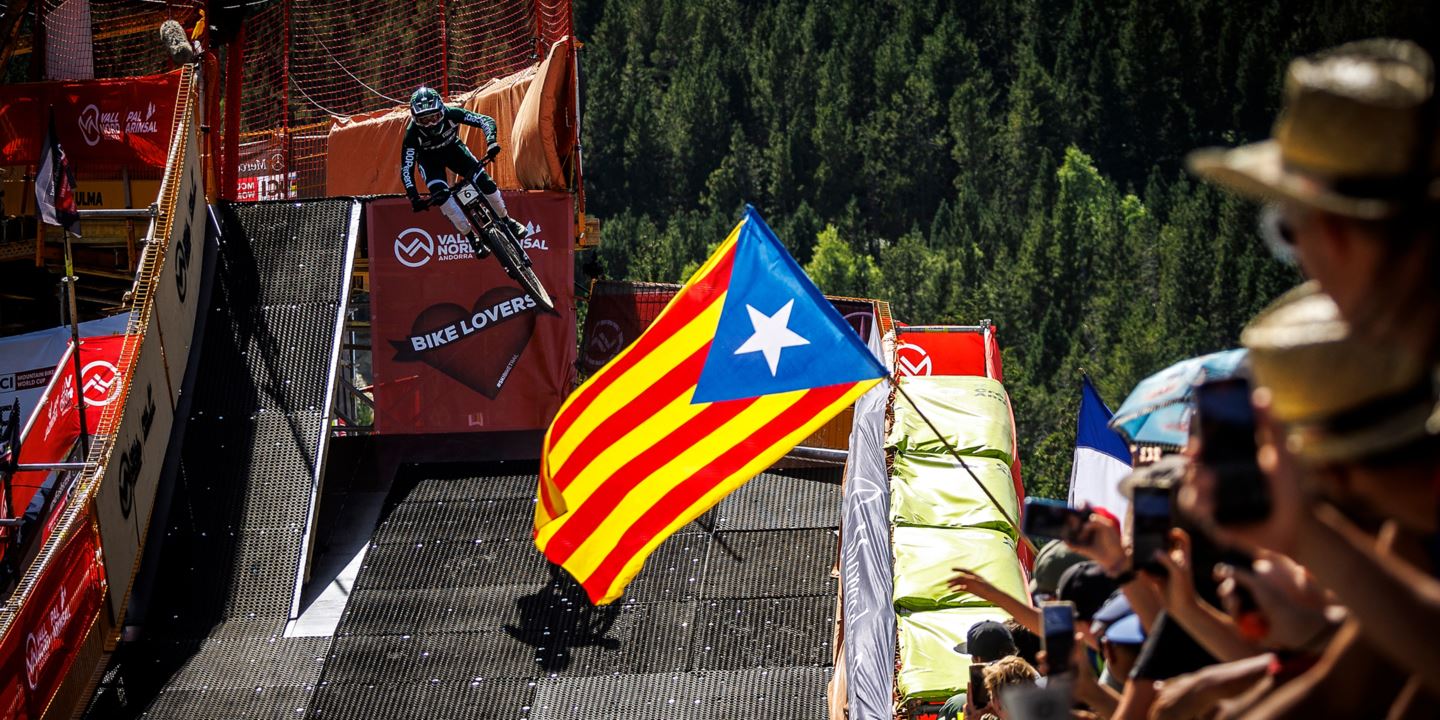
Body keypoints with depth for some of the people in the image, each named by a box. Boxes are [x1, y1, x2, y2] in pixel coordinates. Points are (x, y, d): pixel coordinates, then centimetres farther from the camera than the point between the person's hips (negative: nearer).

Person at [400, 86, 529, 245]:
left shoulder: (451, 114, -33)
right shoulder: (413, 133, -35)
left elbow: (486, 120, -30)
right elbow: (406, 169, -32)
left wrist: (492, 141, -49)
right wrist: (414, 198, -43)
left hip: (452, 148, 1)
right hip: (429, 159, -1)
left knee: (484, 182, -12)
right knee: (441, 194, -25)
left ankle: (507, 221, 14)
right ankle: (471, 236, -11)